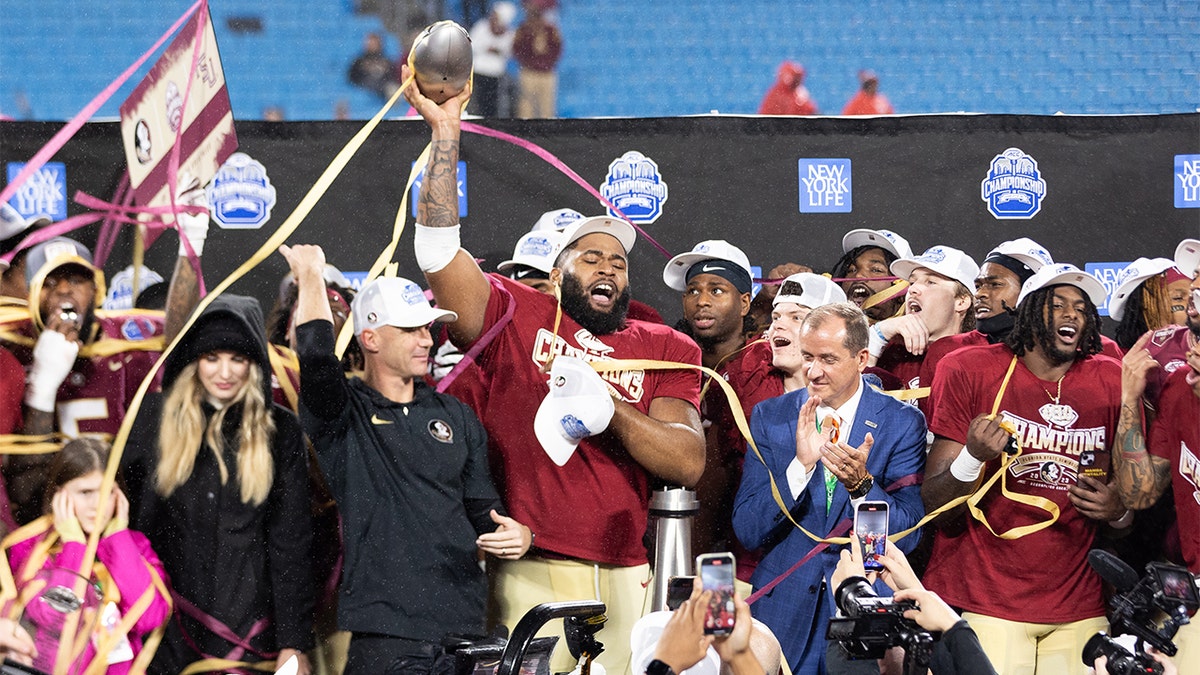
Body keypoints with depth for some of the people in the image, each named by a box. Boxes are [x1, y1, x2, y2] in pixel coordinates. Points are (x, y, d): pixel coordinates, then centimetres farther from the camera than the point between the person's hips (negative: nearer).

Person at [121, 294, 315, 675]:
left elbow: (292, 542, 2)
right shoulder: (156, 416, 3)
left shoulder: (279, 430, 3)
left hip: (249, 627, -1)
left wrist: (294, 643, -3)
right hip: (168, 630, 1)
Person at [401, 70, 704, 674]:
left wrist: (608, 408, -11)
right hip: (531, 574, -2)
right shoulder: (517, 318, 10)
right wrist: (445, 131, -5)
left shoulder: (663, 349, 14)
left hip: (624, 577, 2)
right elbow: (437, 248, -2)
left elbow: (689, 463, 3)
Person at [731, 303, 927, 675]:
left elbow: (908, 535, -9)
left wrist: (862, 485, -26)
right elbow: (747, 531, -7)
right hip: (784, 608, 1)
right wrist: (800, 465, -21)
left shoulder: (903, 423, -4)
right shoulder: (770, 416, 0)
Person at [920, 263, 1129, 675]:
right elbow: (934, 507, -5)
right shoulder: (972, 371, -1)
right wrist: (973, 457, -25)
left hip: (1077, 609, 3)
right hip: (983, 605, -3)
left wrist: (1119, 511, -8)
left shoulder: (1109, 383, 7)